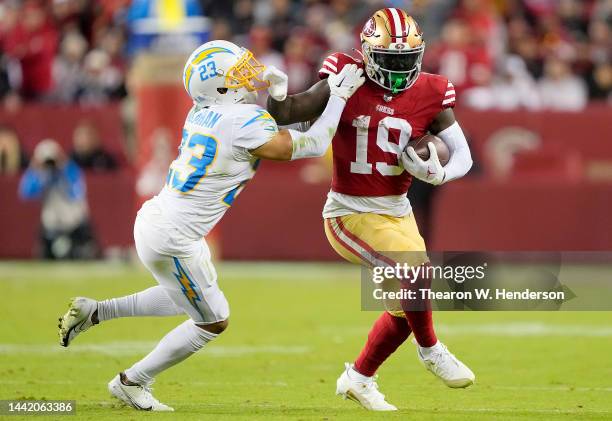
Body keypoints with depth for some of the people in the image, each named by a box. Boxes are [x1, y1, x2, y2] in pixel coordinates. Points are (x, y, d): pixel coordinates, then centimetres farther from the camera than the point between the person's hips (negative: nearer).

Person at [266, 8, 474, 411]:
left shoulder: (430, 95, -5)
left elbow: (463, 156, 0)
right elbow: (286, 114, -8)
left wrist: (439, 174, -20)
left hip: (398, 212, 6)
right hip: (351, 213, -6)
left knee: (405, 306, 13)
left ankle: (359, 378, 35)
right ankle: (431, 350, 3)